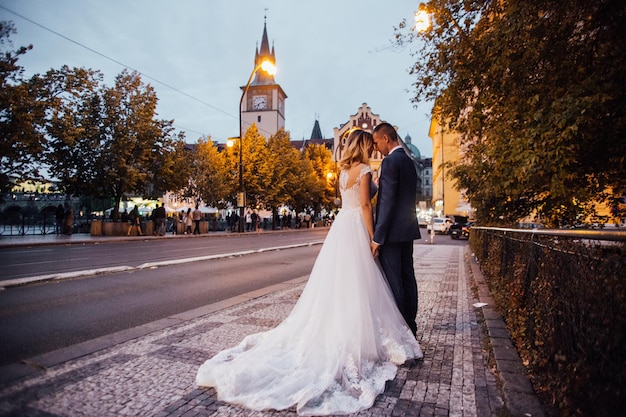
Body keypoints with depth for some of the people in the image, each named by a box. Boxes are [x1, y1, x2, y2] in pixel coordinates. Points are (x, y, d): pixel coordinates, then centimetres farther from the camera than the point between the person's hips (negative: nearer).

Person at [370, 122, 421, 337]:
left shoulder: (390, 161, -13)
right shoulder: (409, 161, 16)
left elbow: (387, 202, -19)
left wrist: (377, 237, -18)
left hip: (392, 231, -9)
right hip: (408, 230, 10)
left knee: (393, 281, -2)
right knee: (407, 278, 13)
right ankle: (410, 326, 23)